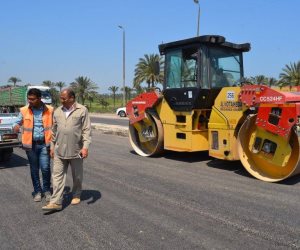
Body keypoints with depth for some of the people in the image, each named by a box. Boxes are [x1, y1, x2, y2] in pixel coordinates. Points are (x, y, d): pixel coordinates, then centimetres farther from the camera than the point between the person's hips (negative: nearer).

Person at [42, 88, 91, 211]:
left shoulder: (82, 110, -6)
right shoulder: (57, 111, 8)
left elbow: (86, 130, -9)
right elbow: (54, 131, 14)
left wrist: (85, 147, -16)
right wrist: (52, 146, 13)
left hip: (76, 150, -3)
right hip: (59, 151, 4)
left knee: (77, 176, 12)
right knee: (57, 175, 0)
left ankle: (76, 195, 32)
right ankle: (56, 202, 2)